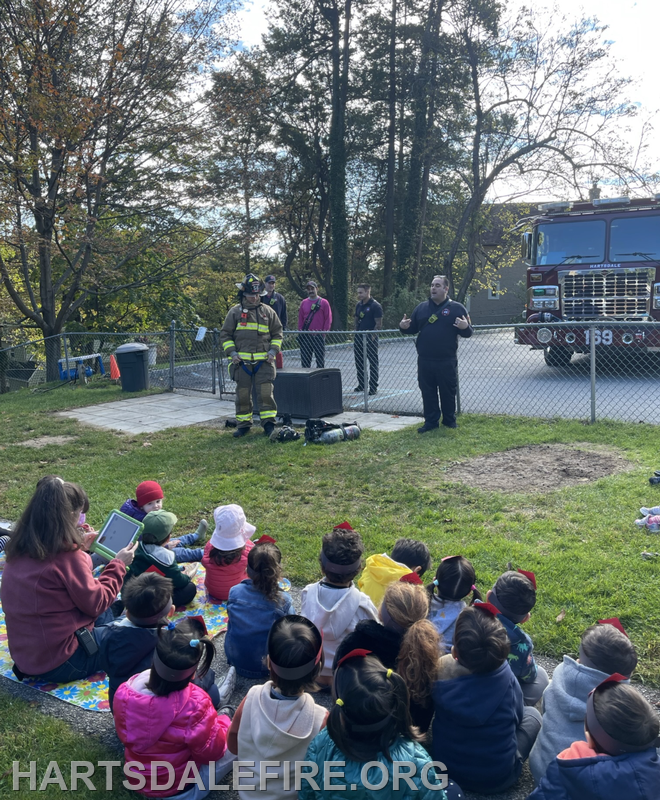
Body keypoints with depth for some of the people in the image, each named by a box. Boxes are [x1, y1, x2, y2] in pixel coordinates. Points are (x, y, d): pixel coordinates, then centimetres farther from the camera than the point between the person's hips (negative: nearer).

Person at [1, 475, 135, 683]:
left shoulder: (19, 549, 0)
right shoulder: (65, 553, -24)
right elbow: (96, 604, -13)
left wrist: (80, 547, 17)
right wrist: (118, 564, -2)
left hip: (24, 656, 8)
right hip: (60, 663, -7)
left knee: (106, 614, 25)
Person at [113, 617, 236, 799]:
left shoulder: (124, 692, -21)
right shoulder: (195, 704, -35)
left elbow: (124, 736, 0)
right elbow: (212, 751, -18)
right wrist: (222, 723, 2)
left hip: (136, 780, 5)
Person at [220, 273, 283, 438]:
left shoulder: (268, 311, 8)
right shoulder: (235, 312, 5)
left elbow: (277, 333, 14)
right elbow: (225, 334, 8)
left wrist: (273, 350, -1)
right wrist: (231, 352, -6)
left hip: (264, 361, 0)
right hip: (242, 361, 0)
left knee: (265, 392, -5)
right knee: (243, 393, 7)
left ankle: (269, 423, 4)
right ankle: (244, 424, 19)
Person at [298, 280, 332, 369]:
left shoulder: (324, 302, 1)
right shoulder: (304, 303, 11)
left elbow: (328, 319, -1)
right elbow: (300, 319, 12)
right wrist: (300, 332, 4)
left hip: (319, 336, -3)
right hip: (305, 336, 3)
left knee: (320, 359, 1)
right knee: (305, 359, 6)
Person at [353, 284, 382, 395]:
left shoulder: (375, 306, -10)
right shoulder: (359, 305, 11)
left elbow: (379, 324, -12)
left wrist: (371, 337, -16)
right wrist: (356, 334, 9)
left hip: (370, 338, -7)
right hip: (359, 338, 7)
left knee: (373, 362, 0)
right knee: (359, 362, 12)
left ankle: (373, 387, 7)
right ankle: (361, 384, 24)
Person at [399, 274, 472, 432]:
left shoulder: (457, 308, 0)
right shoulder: (421, 307, 10)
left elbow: (469, 332, 0)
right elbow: (413, 328, 16)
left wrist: (465, 327, -24)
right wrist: (404, 327, -6)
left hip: (447, 361, -3)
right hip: (424, 361, 3)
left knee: (448, 392, 6)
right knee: (428, 392, 7)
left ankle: (450, 420, 21)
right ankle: (431, 421, 17)